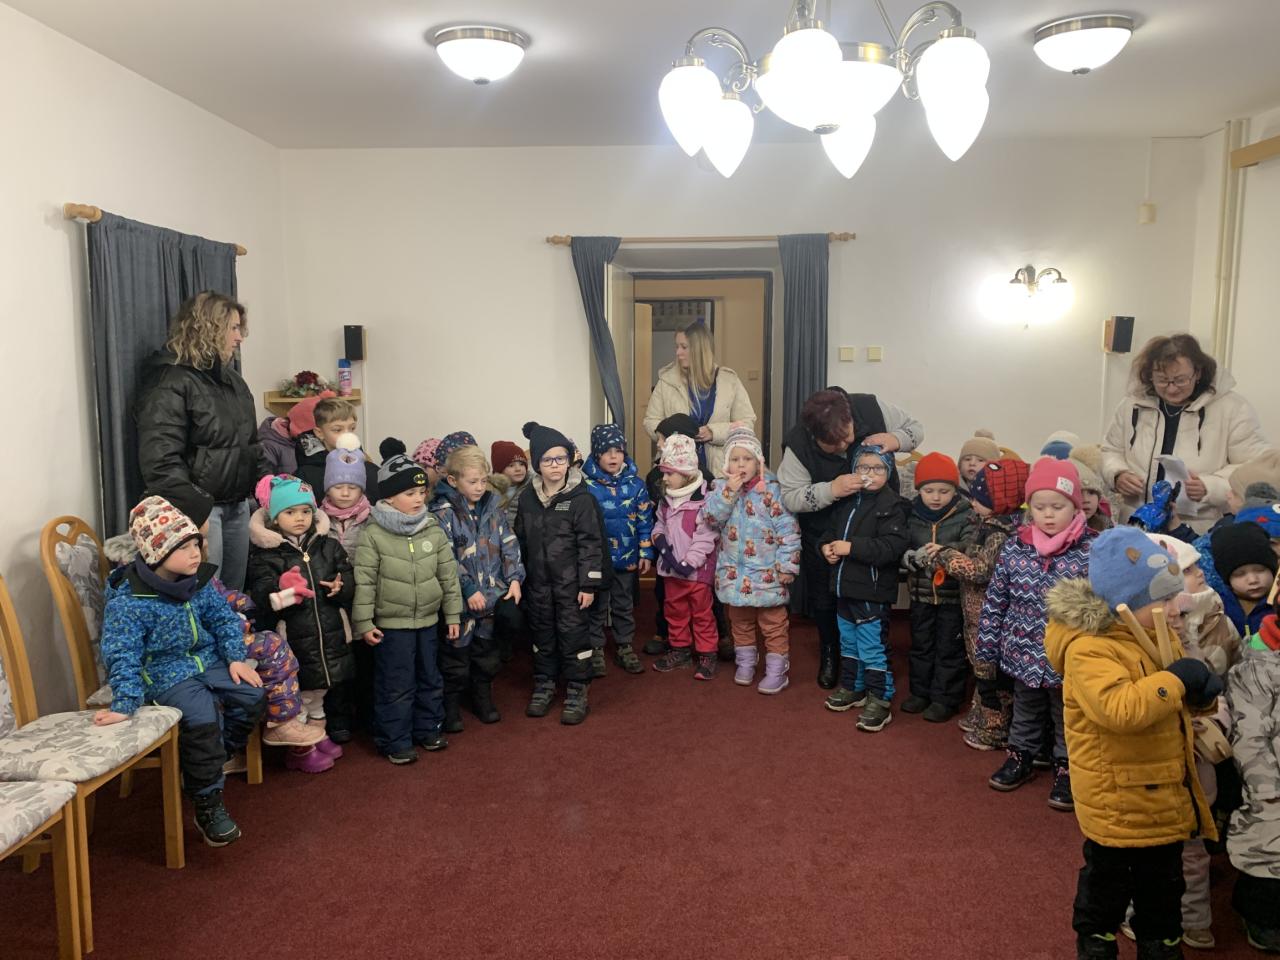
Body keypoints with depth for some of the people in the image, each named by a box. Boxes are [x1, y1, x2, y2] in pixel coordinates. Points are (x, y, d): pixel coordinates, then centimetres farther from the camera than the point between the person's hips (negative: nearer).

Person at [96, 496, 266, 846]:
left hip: (208, 661, 7)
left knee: (252, 696, -10)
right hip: (165, 672, -6)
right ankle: (208, 804, -11)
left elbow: (223, 619, 8)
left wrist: (236, 658, -4)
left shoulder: (199, 581, 0)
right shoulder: (128, 600, -20)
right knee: (202, 718, -27)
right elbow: (122, 655, -22)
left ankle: (208, 763, 13)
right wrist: (125, 703, -30)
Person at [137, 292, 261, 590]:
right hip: (200, 508, -8)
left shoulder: (231, 377, 14)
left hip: (238, 504, 8)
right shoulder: (170, 381, -14)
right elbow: (160, 460, -21)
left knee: (235, 593, 14)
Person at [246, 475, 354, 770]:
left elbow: (350, 580, 6)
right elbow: (262, 597, -14)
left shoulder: (329, 546, 7)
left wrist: (340, 588, -15)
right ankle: (299, 750, 22)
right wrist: (285, 593, -33)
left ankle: (319, 737, 37)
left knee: (322, 689, 19)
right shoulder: (266, 554, -7)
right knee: (300, 694, 6)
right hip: (294, 639, -5)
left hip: (330, 635, 5)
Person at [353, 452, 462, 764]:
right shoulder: (373, 535, -13)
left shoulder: (433, 531, 0)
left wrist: (453, 614, 7)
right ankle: (394, 740, 17)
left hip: (428, 621, 5)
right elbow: (364, 581, -11)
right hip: (391, 624, -5)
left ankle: (428, 728, 34)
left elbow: (448, 575, 5)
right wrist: (364, 622, -12)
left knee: (430, 679, 17)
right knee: (395, 685, 3)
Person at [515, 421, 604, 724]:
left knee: (574, 633, 3)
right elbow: (521, 540, 11)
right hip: (537, 582, 4)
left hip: (571, 582, -4)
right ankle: (543, 685, 31)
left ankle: (577, 691, 16)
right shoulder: (527, 497, 3)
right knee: (542, 633, 15)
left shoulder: (581, 498, -11)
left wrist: (589, 584, -13)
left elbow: (590, 543, -11)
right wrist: (519, 579, 11)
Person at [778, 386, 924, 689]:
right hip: (824, 529, -1)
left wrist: (895, 440, -31)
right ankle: (830, 652, 40)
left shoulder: (871, 408, -24)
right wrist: (830, 490, -40)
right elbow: (790, 497, -24)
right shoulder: (798, 445, -28)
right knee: (823, 598, 13)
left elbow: (915, 428, -8)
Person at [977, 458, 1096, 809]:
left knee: (1068, 718, 17)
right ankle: (1021, 755, 44)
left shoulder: (1091, 551, -17)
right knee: (1025, 712, 24)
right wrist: (987, 648, 3)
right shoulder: (1014, 547, -7)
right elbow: (995, 601, 0)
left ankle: (1066, 767, 36)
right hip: (1023, 654, 3)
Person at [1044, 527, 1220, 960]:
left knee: (1163, 884, 26)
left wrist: (1203, 689, -9)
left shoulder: (1157, 635, 2)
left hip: (1165, 795, 8)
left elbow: (1182, 697, 14)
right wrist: (1175, 679, -32)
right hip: (1117, 800, -8)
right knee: (1107, 884, 14)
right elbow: (1119, 709, -40)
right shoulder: (1087, 650, -26)